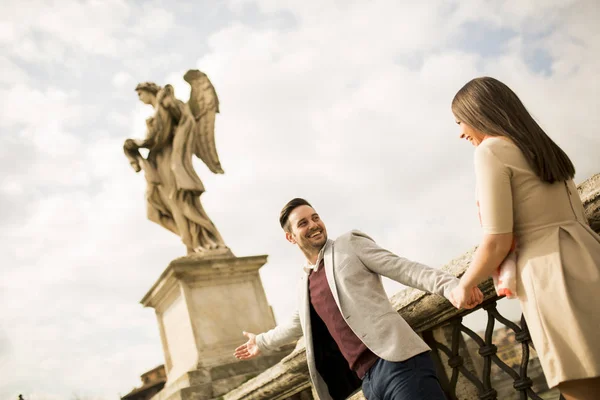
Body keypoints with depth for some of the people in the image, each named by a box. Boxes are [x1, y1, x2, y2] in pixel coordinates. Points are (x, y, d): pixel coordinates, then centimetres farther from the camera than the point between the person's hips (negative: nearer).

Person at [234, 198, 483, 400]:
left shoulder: (350, 244, 5)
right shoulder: (305, 283, 21)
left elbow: (404, 269, -3)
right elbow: (299, 323, 40)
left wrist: (451, 286, -17)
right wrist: (262, 343, 51)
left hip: (398, 362, -5)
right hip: (367, 378, 6)